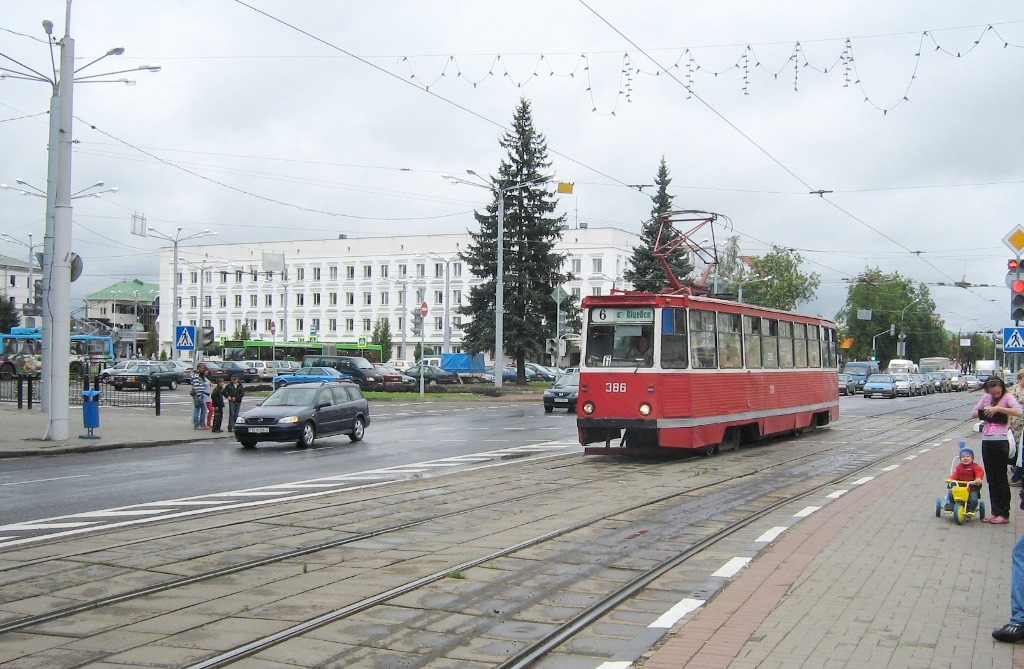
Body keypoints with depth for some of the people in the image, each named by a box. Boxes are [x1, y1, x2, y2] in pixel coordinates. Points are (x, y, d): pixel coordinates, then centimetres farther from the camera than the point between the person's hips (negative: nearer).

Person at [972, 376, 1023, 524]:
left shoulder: (1007, 397, -6)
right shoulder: (986, 397, 12)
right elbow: (973, 414, 16)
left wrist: (998, 408, -24)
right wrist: (984, 412, -4)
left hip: (1000, 441, -6)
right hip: (986, 441, 6)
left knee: (1001, 479, 0)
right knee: (991, 480, 11)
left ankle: (1004, 514, 7)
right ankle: (995, 512, 19)